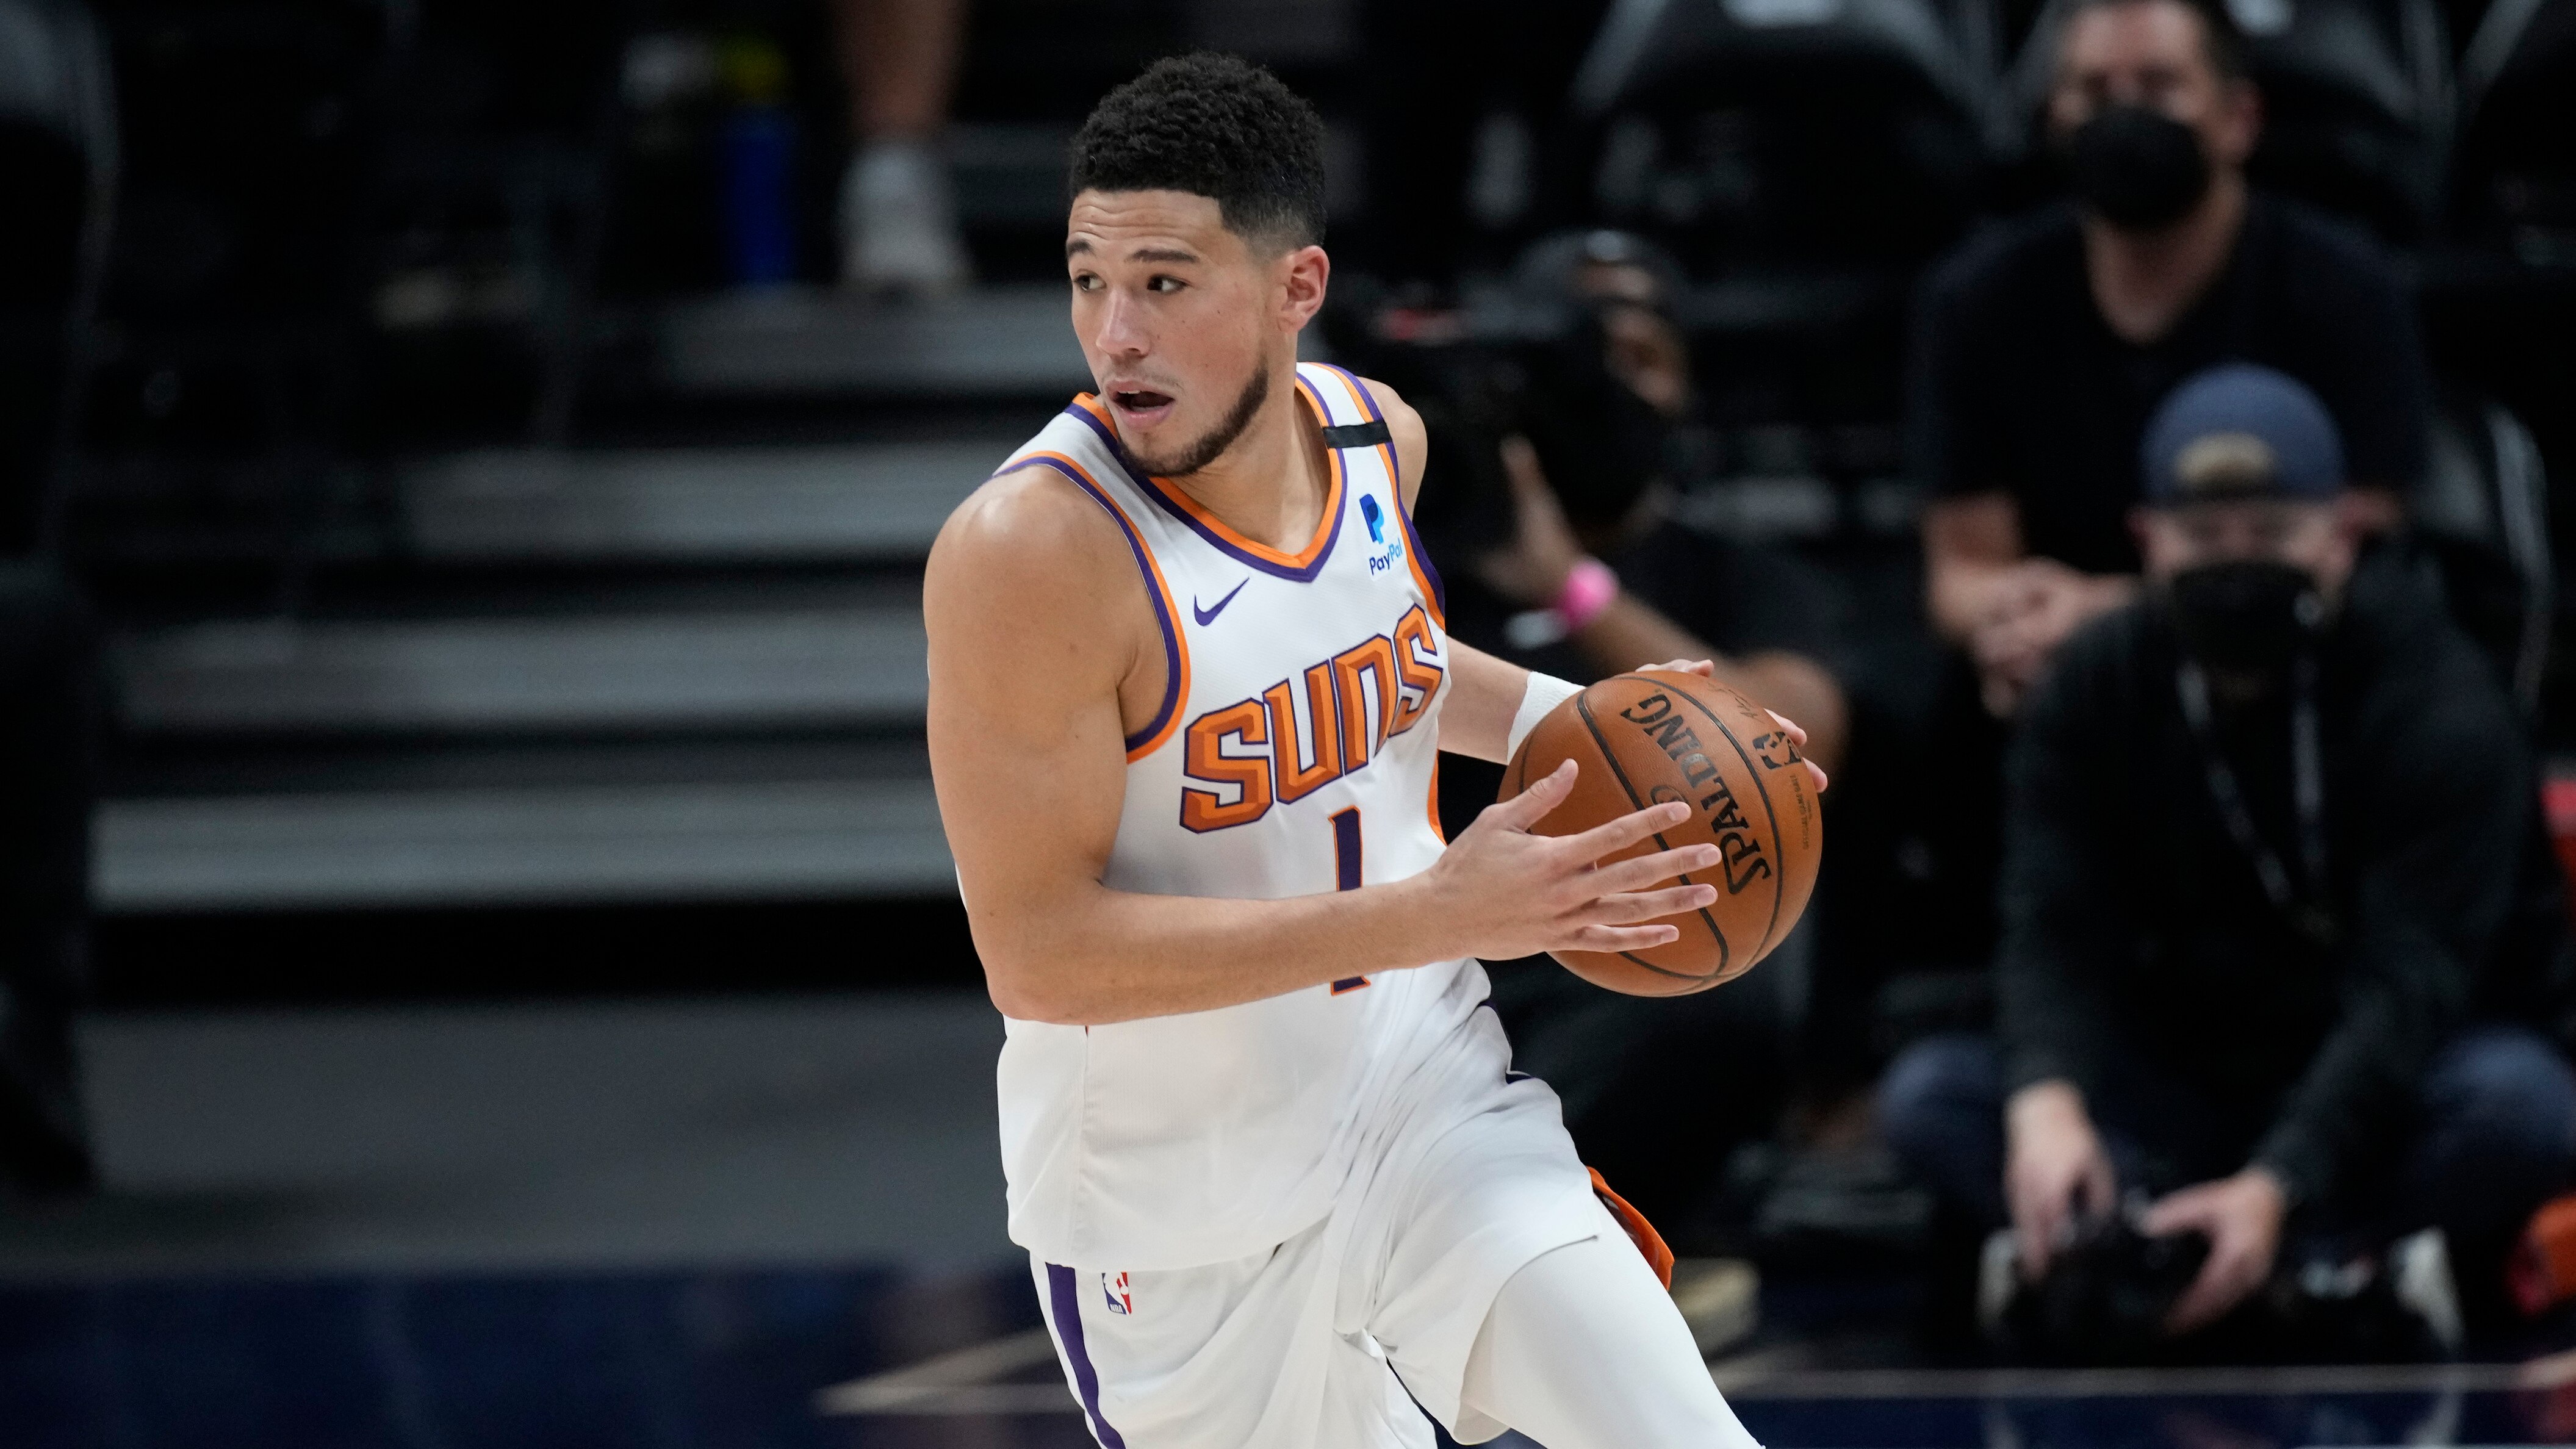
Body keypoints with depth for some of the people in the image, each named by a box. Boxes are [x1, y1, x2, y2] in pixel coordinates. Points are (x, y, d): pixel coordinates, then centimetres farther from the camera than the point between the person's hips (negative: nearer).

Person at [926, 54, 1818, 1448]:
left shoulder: (1377, 436, -4)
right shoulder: (1035, 549, -25)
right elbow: (1038, 953, -28)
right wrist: (1432, 917, -31)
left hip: (1419, 1101, 4)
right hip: (1179, 1207, -4)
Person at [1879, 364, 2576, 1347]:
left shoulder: (2439, 703, -15)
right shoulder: (2096, 688, -2)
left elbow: (2409, 983, -25)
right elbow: (2053, 933, -13)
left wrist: (2277, 1186, -40)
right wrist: (2047, 1103, -36)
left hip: (2372, 1103, -4)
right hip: (2175, 1093, 4)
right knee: (1928, 1094, -21)